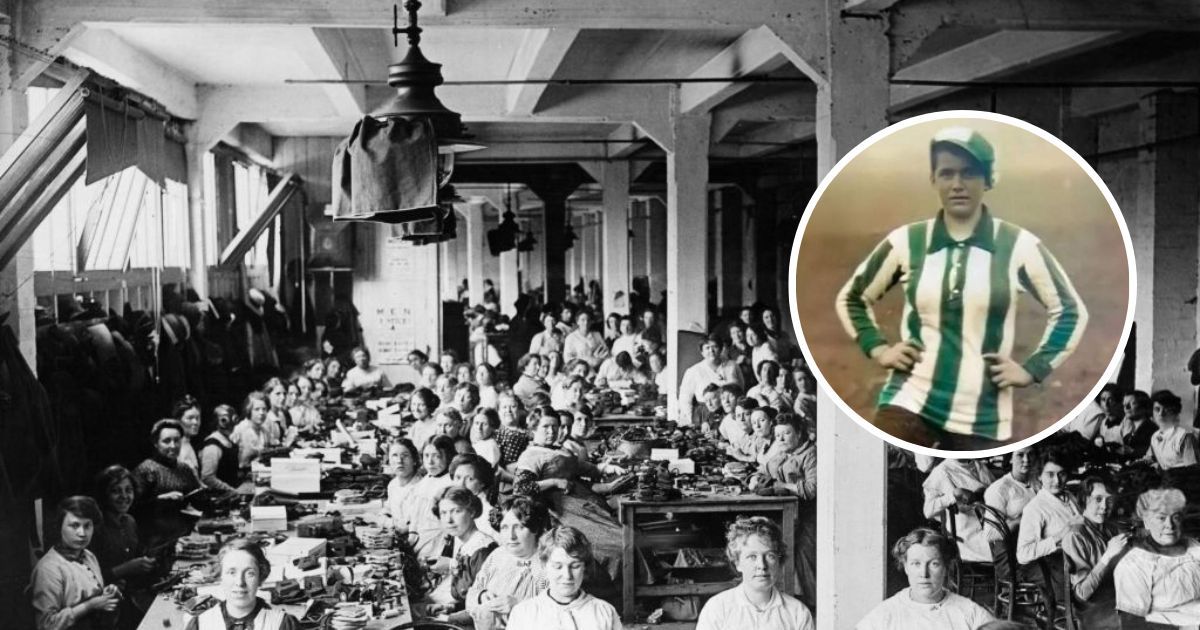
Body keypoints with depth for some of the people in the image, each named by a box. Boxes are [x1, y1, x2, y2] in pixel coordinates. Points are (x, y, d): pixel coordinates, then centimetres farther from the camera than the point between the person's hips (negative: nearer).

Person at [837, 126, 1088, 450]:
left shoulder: (1018, 245, -2)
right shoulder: (906, 242, 1)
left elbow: (1070, 310, 9)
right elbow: (851, 298, 16)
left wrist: (1032, 369, 2)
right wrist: (878, 348, 4)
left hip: (981, 418, 0)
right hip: (910, 401, 0)